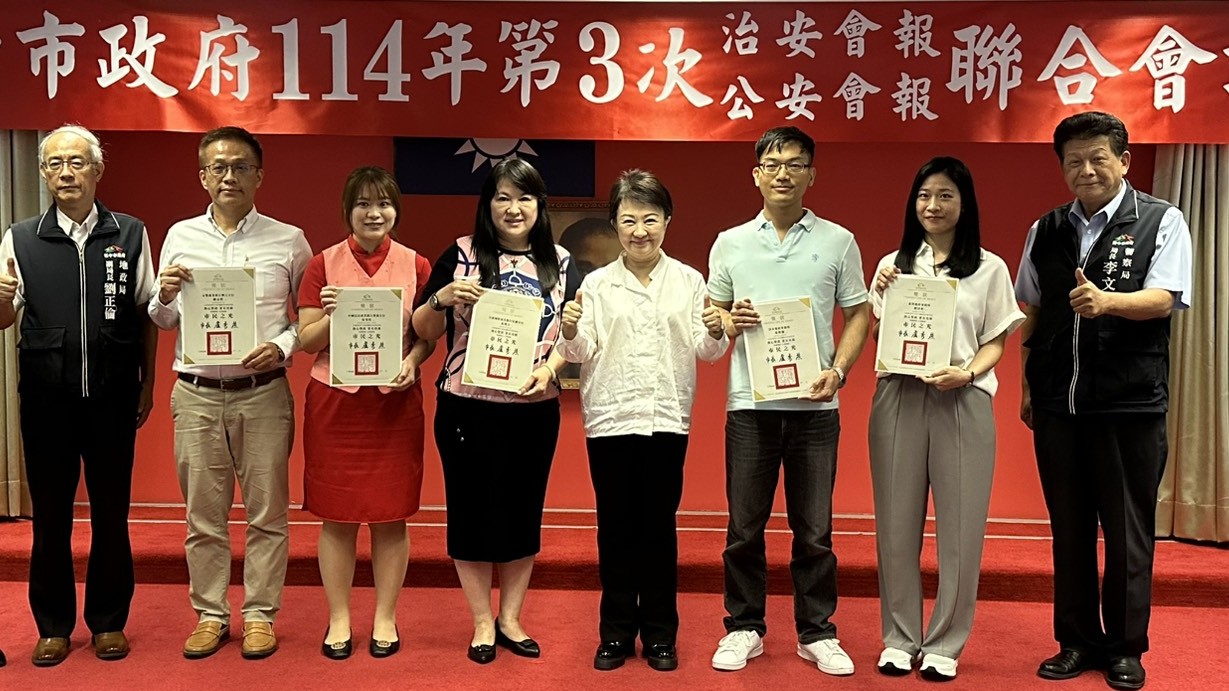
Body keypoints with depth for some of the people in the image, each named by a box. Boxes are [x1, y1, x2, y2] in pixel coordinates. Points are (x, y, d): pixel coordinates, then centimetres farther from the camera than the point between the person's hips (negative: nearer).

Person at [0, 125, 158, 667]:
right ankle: (53, 625, 22)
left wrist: (148, 384, 5)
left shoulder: (131, 234, 3)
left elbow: (148, 315, 7)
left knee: (111, 511, 8)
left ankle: (108, 621, 22)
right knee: (50, 515, 8)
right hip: (46, 398, 1)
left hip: (113, 397, 0)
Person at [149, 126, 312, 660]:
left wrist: (282, 347, -13)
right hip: (196, 394, 2)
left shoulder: (288, 241, 2)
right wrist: (165, 295, -9)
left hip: (264, 393, -2)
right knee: (203, 514, 9)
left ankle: (259, 615, 16)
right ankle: (210, 615, 21)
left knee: (267, 511, 4)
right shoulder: (181, 236, 7)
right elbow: (162, 321, 13)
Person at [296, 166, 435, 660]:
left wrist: (412, 361, -11)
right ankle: (338, 620, 21)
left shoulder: (416, 266, 3)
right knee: (337, 516, 5)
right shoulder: (323, 264, 2)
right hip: (334, 402, 0)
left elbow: (428, 336, 9)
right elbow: (306, 341, 2)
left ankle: (385, 619, 21)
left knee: (390, 516, 5)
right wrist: (330, 315, -18)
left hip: (395, 403, 0)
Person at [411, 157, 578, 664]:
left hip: (535, 410, 2)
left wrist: (550, 368, -11)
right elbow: (424, 332, 1)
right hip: (468, 407, -2)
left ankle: (510, 618, 27)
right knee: (472, 509, 5)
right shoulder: (461, 255, -2)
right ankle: (482, 622, 22)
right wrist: (440, 298, -18)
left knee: (524, 511, 10)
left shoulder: (560, 263, 6)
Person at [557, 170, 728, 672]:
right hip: (610, 419, 0)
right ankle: (616, 633, 20)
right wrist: (571, 333, -20)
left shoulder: (688, 281, 4)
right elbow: (583, 353, 0)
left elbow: (705, 352, 2)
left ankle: (660, 634, 19)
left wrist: (715, 334, -19)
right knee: (616, 527, 7)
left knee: (659, 526, 7)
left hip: (667, 419, 0)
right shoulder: (597, 284, 4)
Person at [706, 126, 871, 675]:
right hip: (749, 403, 1)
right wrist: (729, 322, -8)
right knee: (744, 528, 7)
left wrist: (838, 370, -8)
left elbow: (858, 315, 7)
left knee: (814, 530, 6)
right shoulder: (730, 244, 8)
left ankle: (816, 633, 20)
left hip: (814, 404, -1)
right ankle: (744, 628, 21)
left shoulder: (838, 242, 4)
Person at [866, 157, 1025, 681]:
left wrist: (968, 372, -15)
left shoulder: (989, 269, 5)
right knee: (897, 522, 5)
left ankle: (945, 643, 14)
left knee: (959, 525, 2)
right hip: (899, 399, 2)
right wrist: (884, 296, -4)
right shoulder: (893, 264, 11)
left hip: (962, 403, -2)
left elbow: (996, 343, 4)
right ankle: (899, 637, 18)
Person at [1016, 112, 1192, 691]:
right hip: (1057, 403, 3)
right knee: (1069, 528, 10)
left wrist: (1106, 301, -31)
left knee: (1127, 531, 5)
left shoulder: (1162, 222, 0)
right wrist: (1027, 387, 11)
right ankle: (1077, 642, 23)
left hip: (1131, 402, -3)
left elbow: (1163, 299, -12)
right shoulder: (1046, 230, 10)